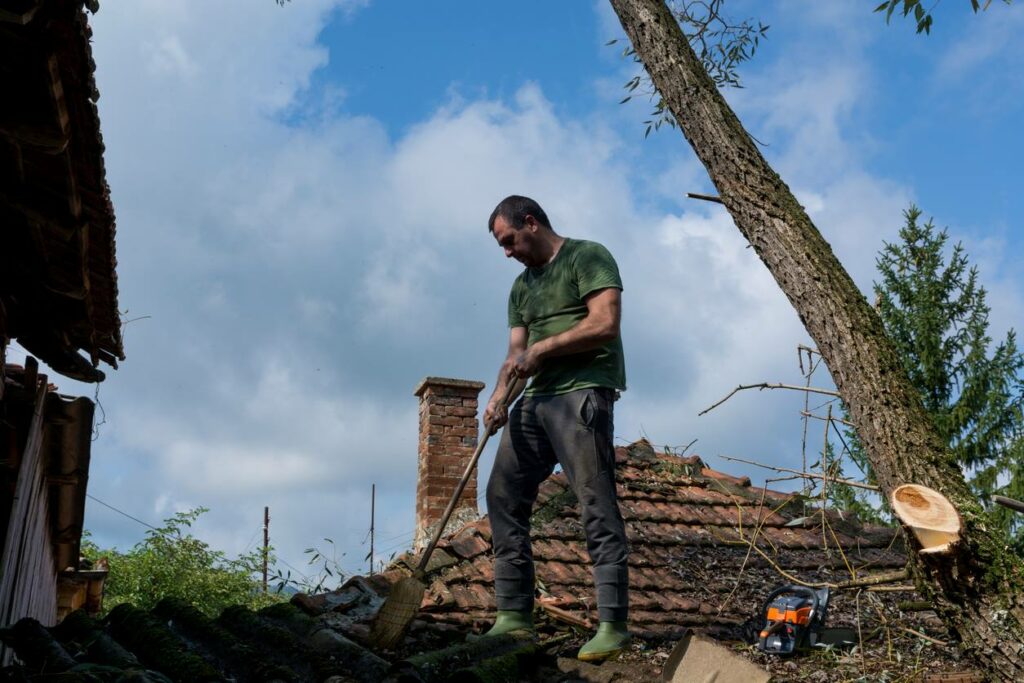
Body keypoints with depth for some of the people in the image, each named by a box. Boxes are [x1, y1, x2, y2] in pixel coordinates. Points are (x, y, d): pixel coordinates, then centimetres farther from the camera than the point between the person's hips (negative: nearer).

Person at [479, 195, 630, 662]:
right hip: (536, 399, 8)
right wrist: (499, 395, -4)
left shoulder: (587, 256, 0)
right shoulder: (521, 286, 22)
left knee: (596, 505, -11)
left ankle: (613, 623, -9)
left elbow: (605, 323, -13)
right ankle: (514, 614, 6)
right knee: (503, 495, 2)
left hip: (583, 392, -8)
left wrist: (540, 348, -11)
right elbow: (517, 352, 14)